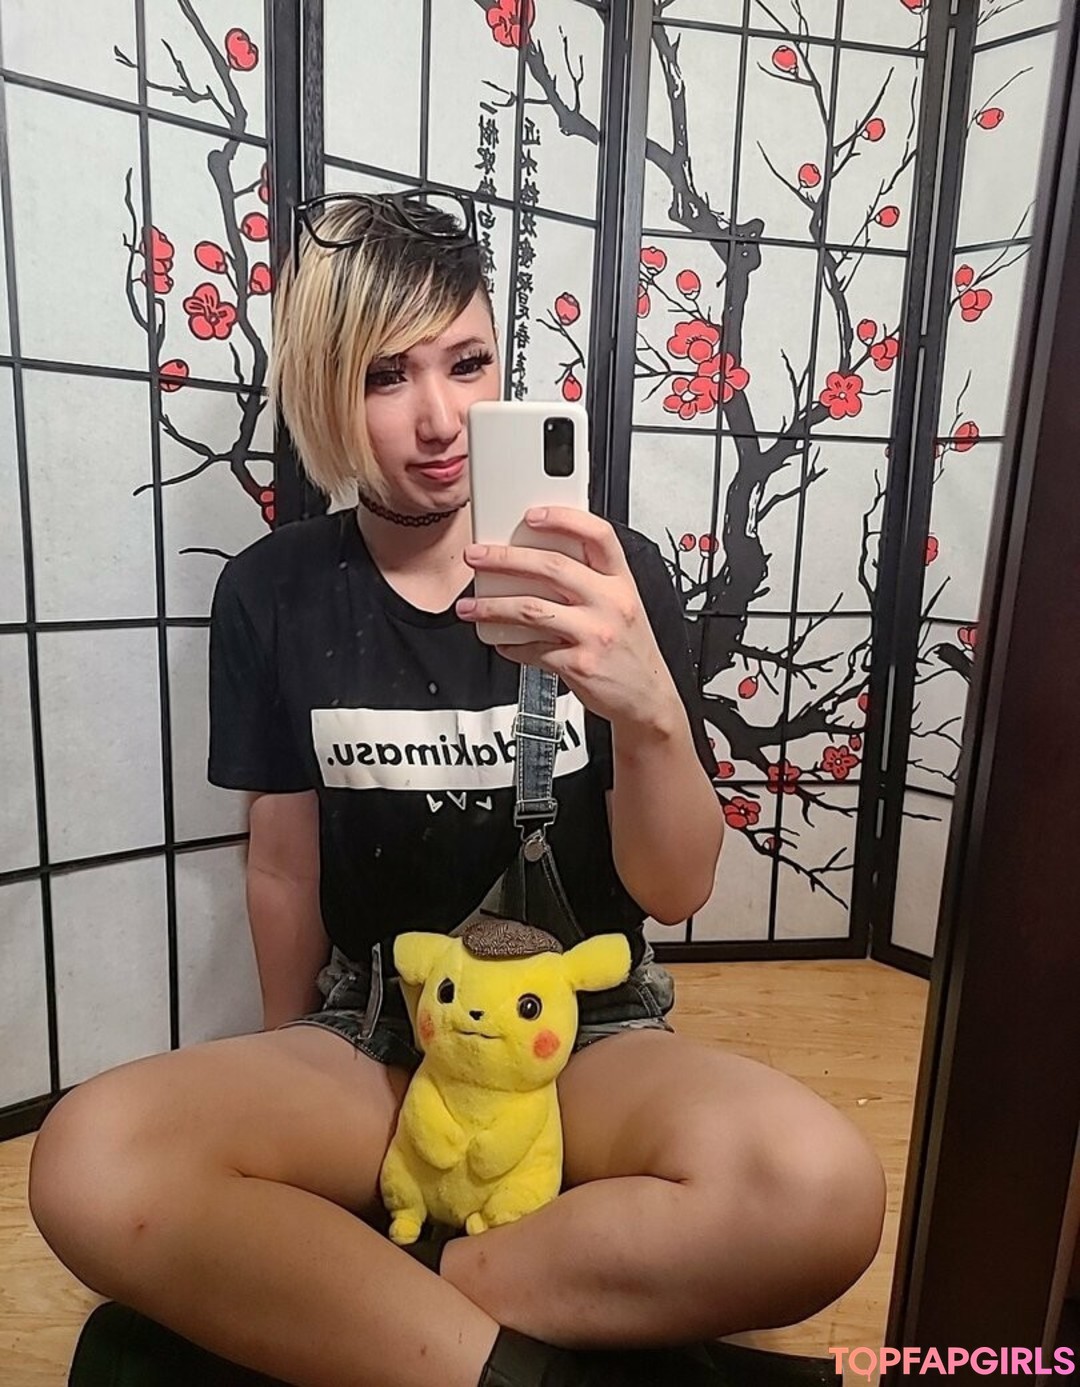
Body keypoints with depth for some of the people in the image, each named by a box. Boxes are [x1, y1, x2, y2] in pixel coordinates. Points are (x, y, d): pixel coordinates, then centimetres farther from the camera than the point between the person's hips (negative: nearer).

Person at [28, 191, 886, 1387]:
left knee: (819, 1188, -30)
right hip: (370, 1038, 1)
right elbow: (285, 863, 5)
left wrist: (649, 711, -32)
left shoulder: (610, 574, -8)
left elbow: (676, 893, -11)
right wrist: (292, 1093, 15)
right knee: (87, 1166, -28)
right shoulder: (273, 594, -4)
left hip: (588, 1035, 1)